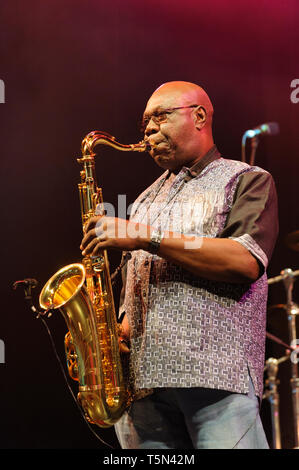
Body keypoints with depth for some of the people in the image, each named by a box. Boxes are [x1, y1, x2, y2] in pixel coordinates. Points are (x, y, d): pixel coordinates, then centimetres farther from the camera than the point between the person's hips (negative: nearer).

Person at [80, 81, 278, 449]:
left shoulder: (247, 181, 6)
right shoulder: (146, 200, 25)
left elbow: (246, 262, -12)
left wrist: (145, 237, -13)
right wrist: (118, 333, 4)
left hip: (216, 376, -5)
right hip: (144, 380, 5)